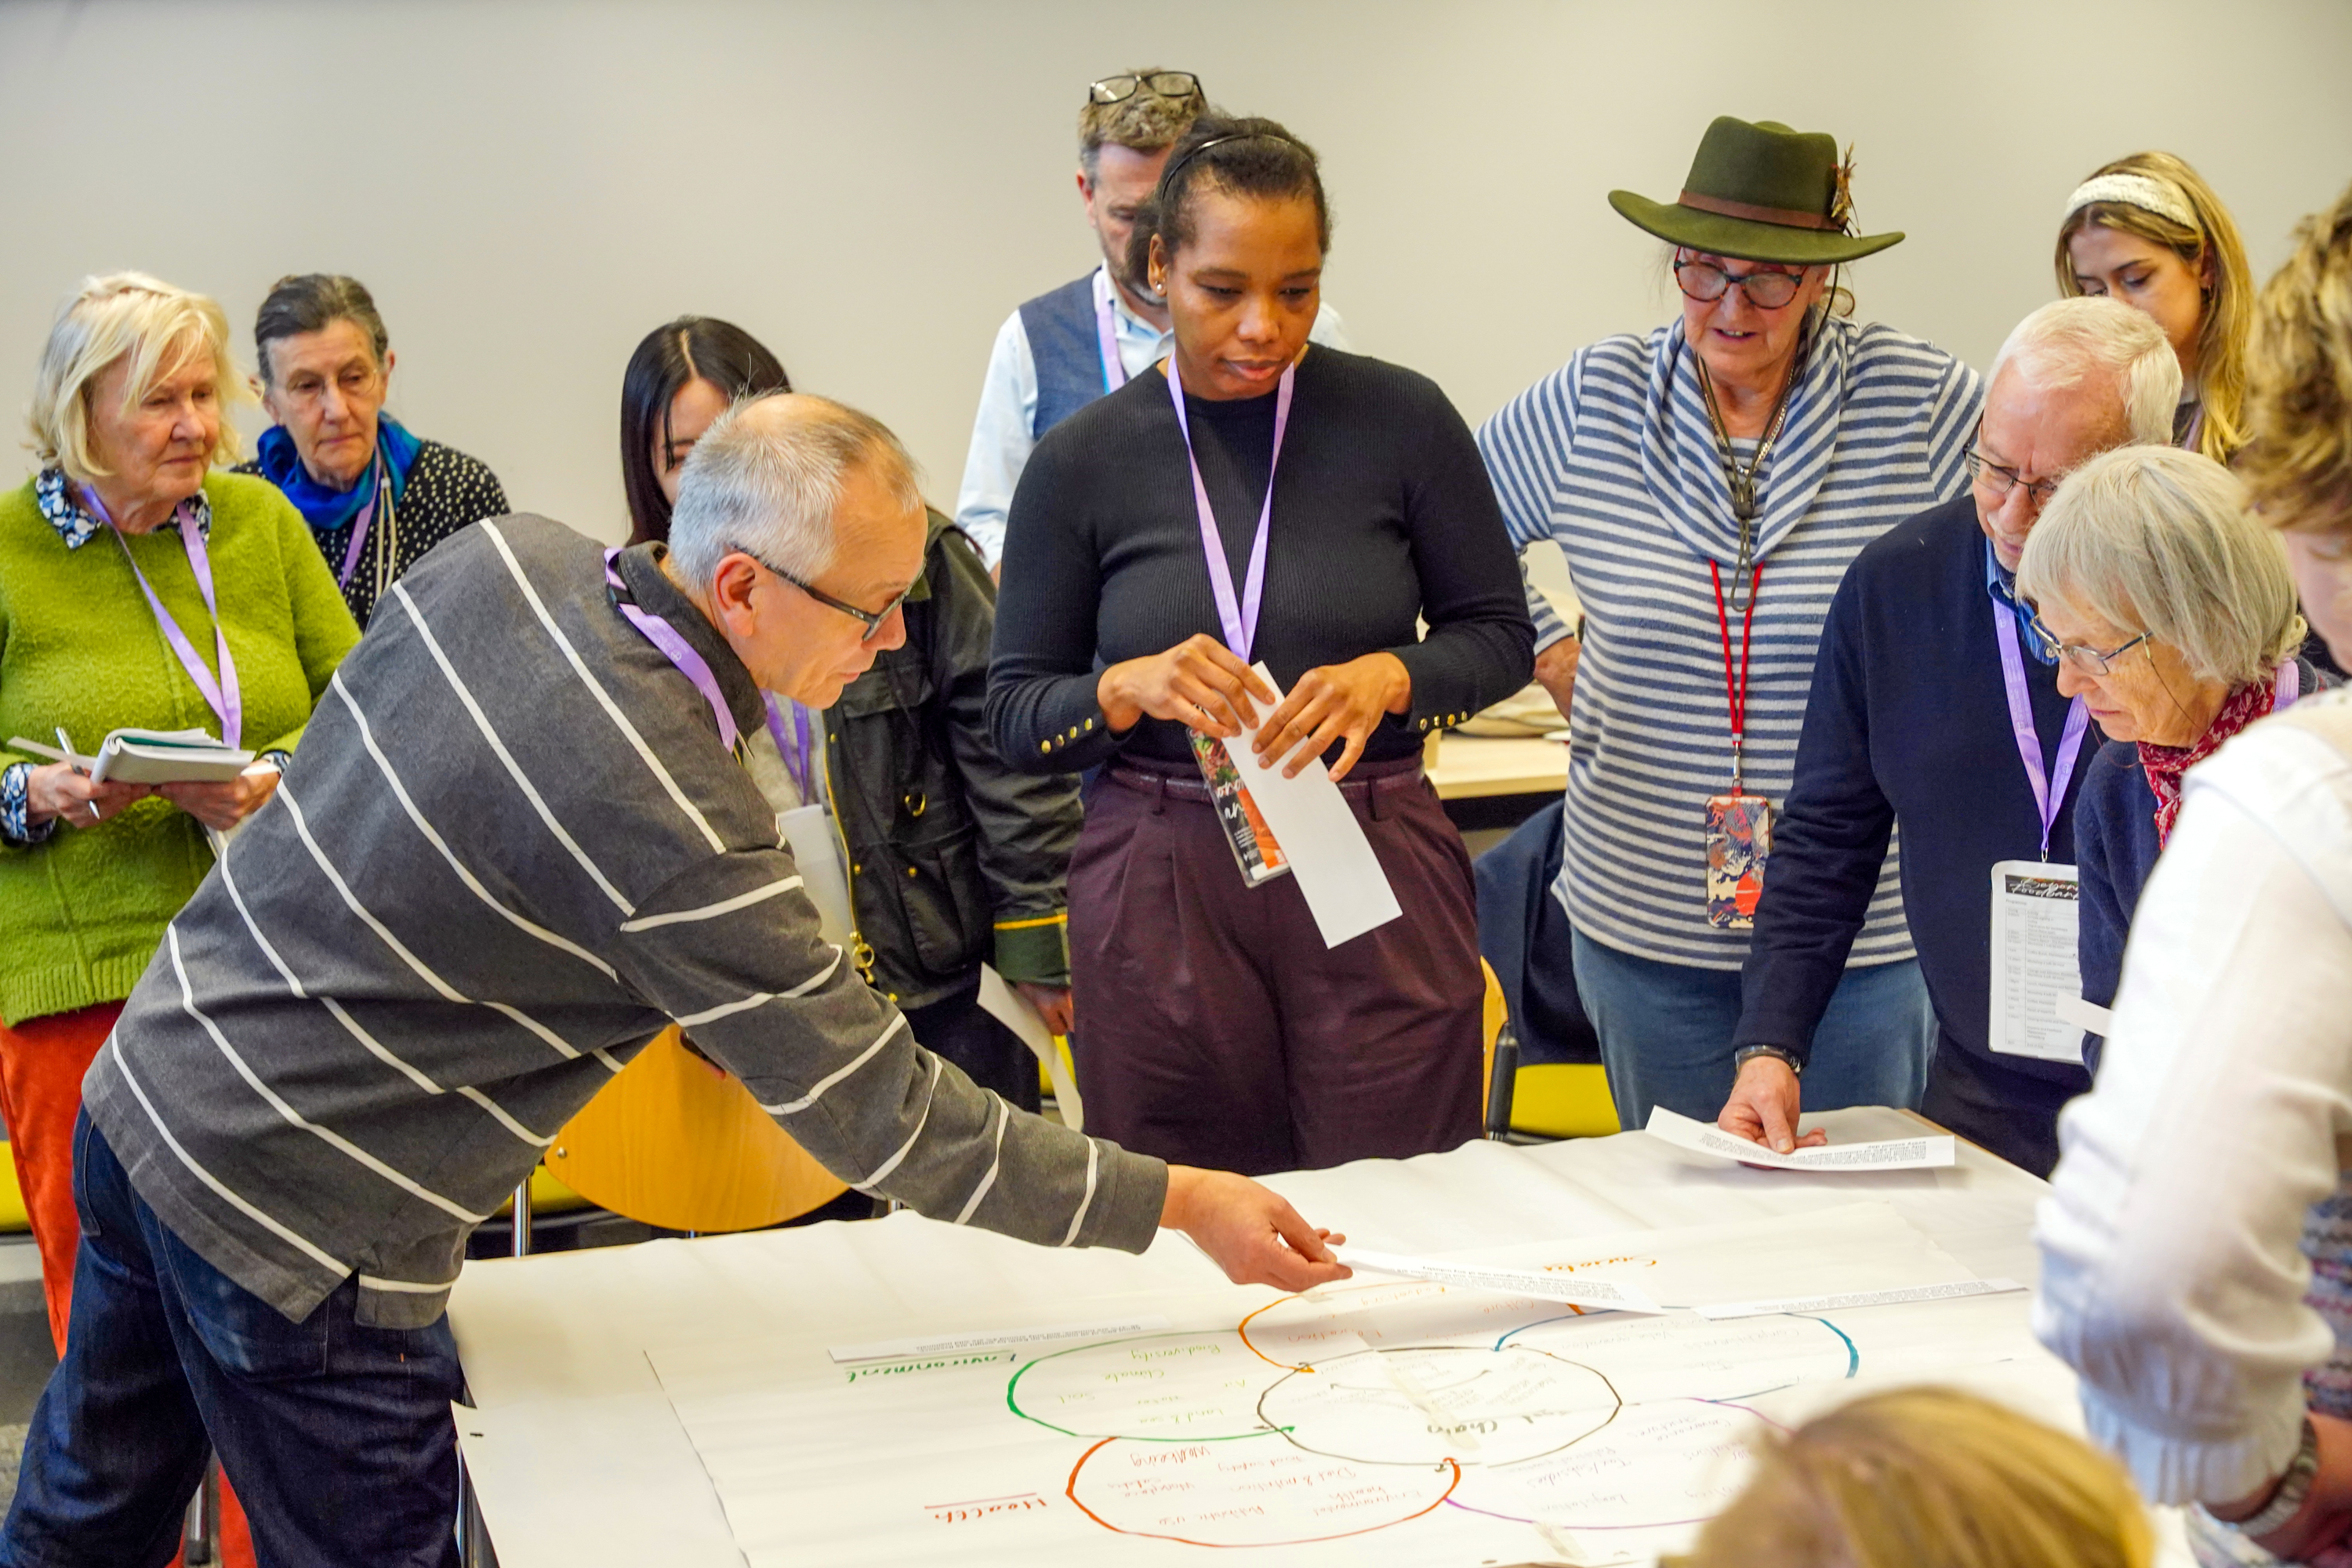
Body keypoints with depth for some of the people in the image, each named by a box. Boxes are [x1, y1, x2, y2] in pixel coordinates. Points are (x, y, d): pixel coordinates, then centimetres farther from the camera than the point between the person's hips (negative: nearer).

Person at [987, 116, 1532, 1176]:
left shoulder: (1402, 419, 0)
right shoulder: (1080, 462, 1)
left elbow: (1500, 637, 7)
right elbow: (1014, 717, 4)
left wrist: (1385, 677, -13)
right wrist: (1129, 687, -17)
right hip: (1160, 889, 0)